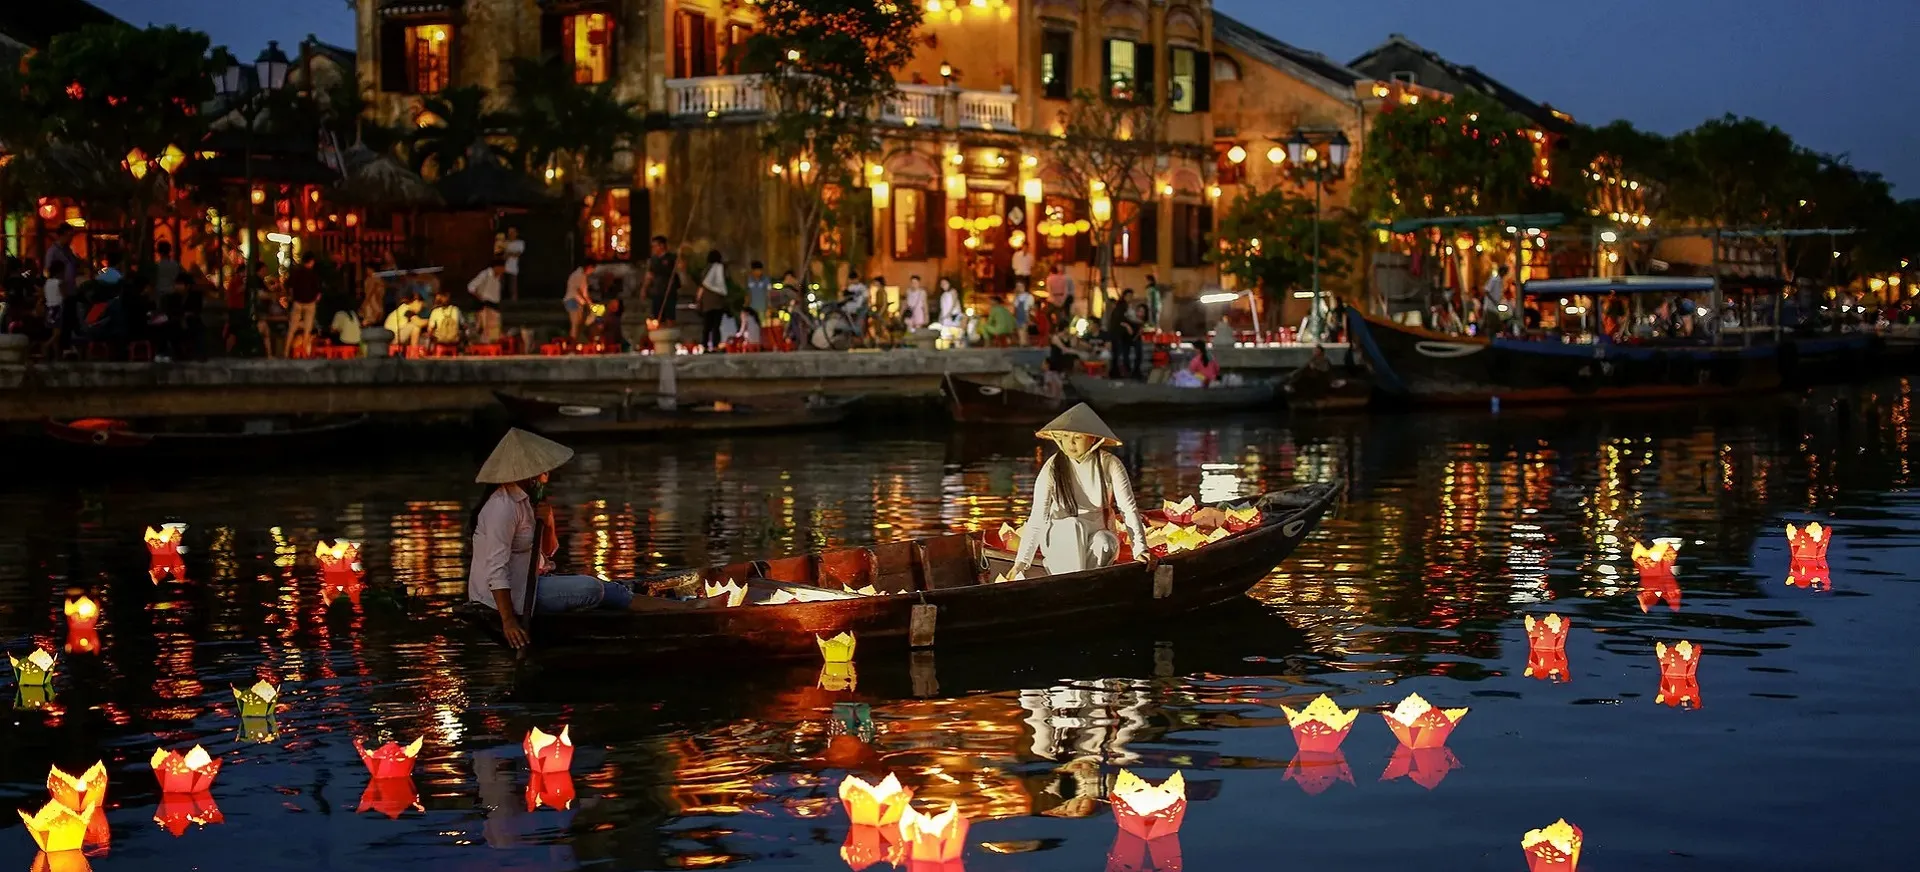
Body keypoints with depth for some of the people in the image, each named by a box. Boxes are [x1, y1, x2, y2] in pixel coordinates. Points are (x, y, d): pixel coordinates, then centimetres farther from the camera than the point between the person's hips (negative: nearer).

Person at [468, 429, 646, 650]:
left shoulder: (524, 500, 8)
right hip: (511, 593, -10)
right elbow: (496, 569, -28)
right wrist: (508, 621, -33)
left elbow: (547, 552, 13)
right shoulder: (503, 507, -22)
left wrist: (547, 524, -9)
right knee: (592, 589, -12)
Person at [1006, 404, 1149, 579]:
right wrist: (1022, 562, -25)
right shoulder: (1052, 469, -11)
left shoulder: (1110, 465, -8)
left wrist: (1140, 549, -27)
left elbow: (1128, 508, -12)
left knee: (1104, 543, -33)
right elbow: (1037, 518, -15)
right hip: (1061, 541, -1)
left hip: (1098, 536, 1)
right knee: (1073, 525, -34)